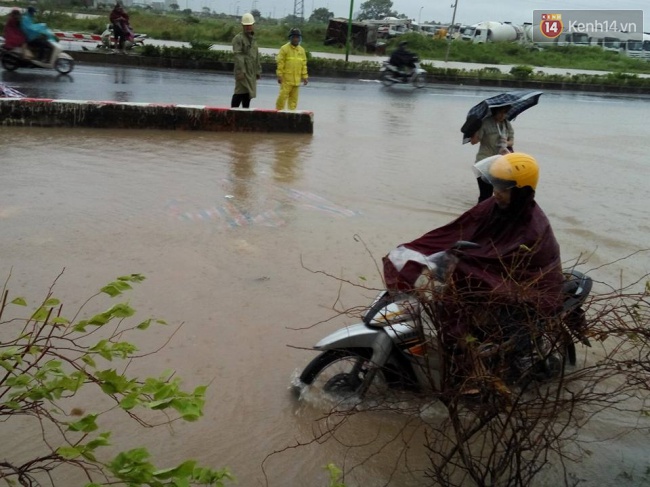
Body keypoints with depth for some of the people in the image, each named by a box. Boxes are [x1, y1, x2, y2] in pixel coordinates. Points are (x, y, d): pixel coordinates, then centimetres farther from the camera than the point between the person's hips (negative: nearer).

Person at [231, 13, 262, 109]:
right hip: (243, 71, -8)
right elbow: (238, 56, -14)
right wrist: (240, 71, -22)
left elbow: (256, 57, 24)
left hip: (251, 72, 8)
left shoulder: (253, 39, 21)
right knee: (242, 92, -13)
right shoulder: (238, 38, -5)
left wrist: (258, 71, 19)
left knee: (248, 94, 8)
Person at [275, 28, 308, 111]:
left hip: (296, 79, 5)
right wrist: (279, 75, -11)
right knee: (283, 96, -8)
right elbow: (280, 63, -7)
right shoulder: (284, 48, -4)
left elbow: (304, 64, 15)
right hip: (286, 79, -5)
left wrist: (304, 76, 11)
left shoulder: (301, 50, 11)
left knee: (294, 98, 8)